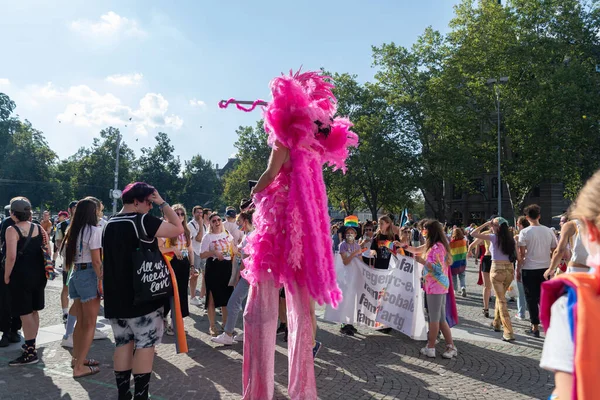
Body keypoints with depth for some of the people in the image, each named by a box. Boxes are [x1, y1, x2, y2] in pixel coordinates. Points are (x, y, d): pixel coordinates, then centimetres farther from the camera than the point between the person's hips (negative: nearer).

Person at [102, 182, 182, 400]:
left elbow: (108, 260, 19)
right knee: (145, 344, 1)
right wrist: (163, 203, -8)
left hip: (116, 296, 8)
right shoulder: (142, 221, -14)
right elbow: (178, 228, -17)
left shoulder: (109, 225, 12)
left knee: (123, 343, 13)